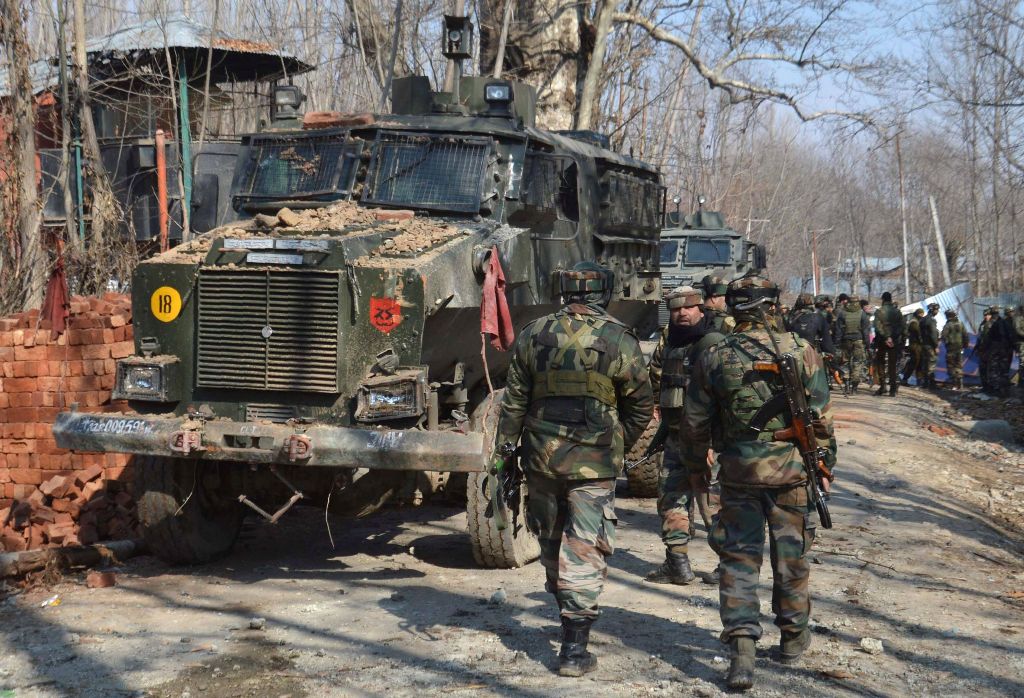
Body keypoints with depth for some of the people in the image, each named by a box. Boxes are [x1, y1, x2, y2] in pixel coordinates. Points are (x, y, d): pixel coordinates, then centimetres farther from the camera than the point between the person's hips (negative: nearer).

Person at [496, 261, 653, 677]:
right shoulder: (618, 341, -7)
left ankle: (571, 621, 39)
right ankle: (574, 649, -2)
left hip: (541, 458, 3)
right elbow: (641, 407, 0)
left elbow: (513, 403, 4)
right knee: (584, 552, 0)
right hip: (594, 464, -3)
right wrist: (619, 446, 15)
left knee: (551, 545, 20)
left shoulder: (533, 335, 1)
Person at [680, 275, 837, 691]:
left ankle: (742, 646, -6)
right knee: (791, 556, 14)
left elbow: (694, 421, 2)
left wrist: (695, 466, 17)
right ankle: (793, 636, 30)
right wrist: (824, 462, 9)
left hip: (739, 473, 0)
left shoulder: (713, 358, -4)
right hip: (792, 471, 0)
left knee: (738, 559, 5)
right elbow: (821, 416, -3)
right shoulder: (801, 352, -6)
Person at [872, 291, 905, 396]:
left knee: (880, 364, 9)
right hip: (895, 342, 2)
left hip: (882, 341, -2)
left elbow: (878, 327, -16)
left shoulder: (879, 312, -5)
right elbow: (902, 327, 2)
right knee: (893, 365, 6)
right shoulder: (897, 312, 5)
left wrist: (885, 337, -16)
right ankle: (893, 389, 4)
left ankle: (882, 386, -2)